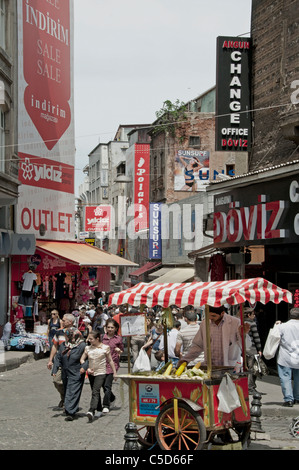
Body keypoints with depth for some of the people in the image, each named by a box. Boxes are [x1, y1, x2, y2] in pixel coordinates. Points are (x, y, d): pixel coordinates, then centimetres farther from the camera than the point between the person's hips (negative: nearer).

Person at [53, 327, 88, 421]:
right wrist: (55, 370, 5)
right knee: (66, 392, 15)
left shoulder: (82, 346, -10)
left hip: (76, 375, -7)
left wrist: (84, 367, -17)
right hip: (65, 374, 7)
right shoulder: (63, 345, 7)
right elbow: (58, 358, 13)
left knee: (73, 393, -11)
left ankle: (70, 413, -12)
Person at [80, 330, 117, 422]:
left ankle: (91, 411, -33)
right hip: (91, 373, 5)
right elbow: (82, 359, 8)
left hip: (101, 373, -5)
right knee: (95, 392, 15)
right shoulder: (88, 348, 6)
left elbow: (110, 361, 4)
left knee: (95, 392, -19)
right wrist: (87, 368, -8)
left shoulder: (105, 348, -3)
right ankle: (99, 410, 32)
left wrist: (114, 372, 7)